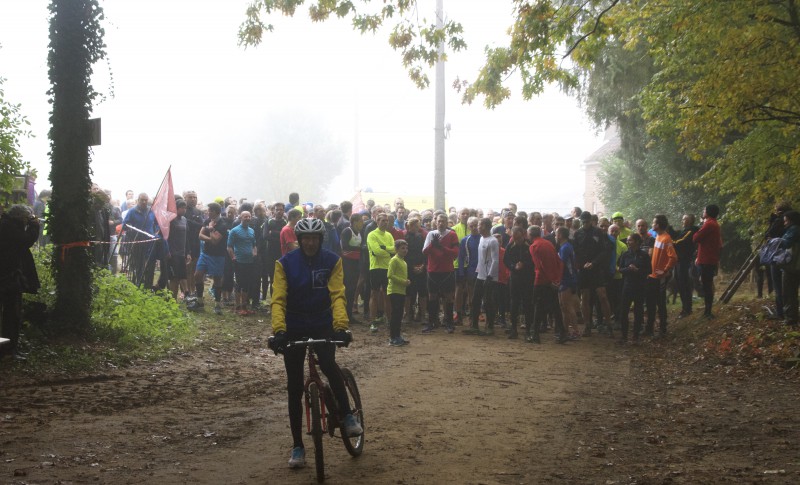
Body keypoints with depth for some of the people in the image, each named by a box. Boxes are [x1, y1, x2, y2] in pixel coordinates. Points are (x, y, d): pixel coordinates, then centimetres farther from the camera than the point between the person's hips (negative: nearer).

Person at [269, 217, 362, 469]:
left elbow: (337, 295, -17)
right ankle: (298, 447, 11)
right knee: (295, 388, 1)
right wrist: (279, 330, -33)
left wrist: (341, 326, -33)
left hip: (323, 324, -1)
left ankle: (347, 415, -7)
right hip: (295, 327, 1)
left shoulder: (332, 261, -9)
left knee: (328, 364, -30)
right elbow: (278, 299, -17)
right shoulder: (285, 263, -10)